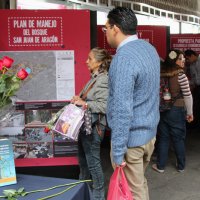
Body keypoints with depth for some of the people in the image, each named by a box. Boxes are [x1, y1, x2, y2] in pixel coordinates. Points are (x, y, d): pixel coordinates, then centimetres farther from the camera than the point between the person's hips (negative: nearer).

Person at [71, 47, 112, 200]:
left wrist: (85, 104, -28)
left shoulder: (103, 80, -16)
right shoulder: (94, 78, 13)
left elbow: (104, 106, -24)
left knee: (93, 162, 1)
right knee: (83, 159, 21)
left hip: (93, 126, -10)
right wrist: (80, 99, 6)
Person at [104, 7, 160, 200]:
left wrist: (118, 152, -22)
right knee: (140, 183, 23)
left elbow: (122, 110, -27)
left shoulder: (123, 59, -24)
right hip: (149, 131, 9)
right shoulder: (149, 47, 6)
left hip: (131, 138, -9)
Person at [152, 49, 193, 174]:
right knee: (179, 139, 10)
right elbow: (187, 95, -14)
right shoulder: (180, 75, -14)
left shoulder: (161, 74, -1)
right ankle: (181, 166, 23)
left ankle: (160, 166, 18)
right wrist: (190, 112, -3)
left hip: (162, 110, 4)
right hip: (177, 110, -4)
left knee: (163, 138, 12)